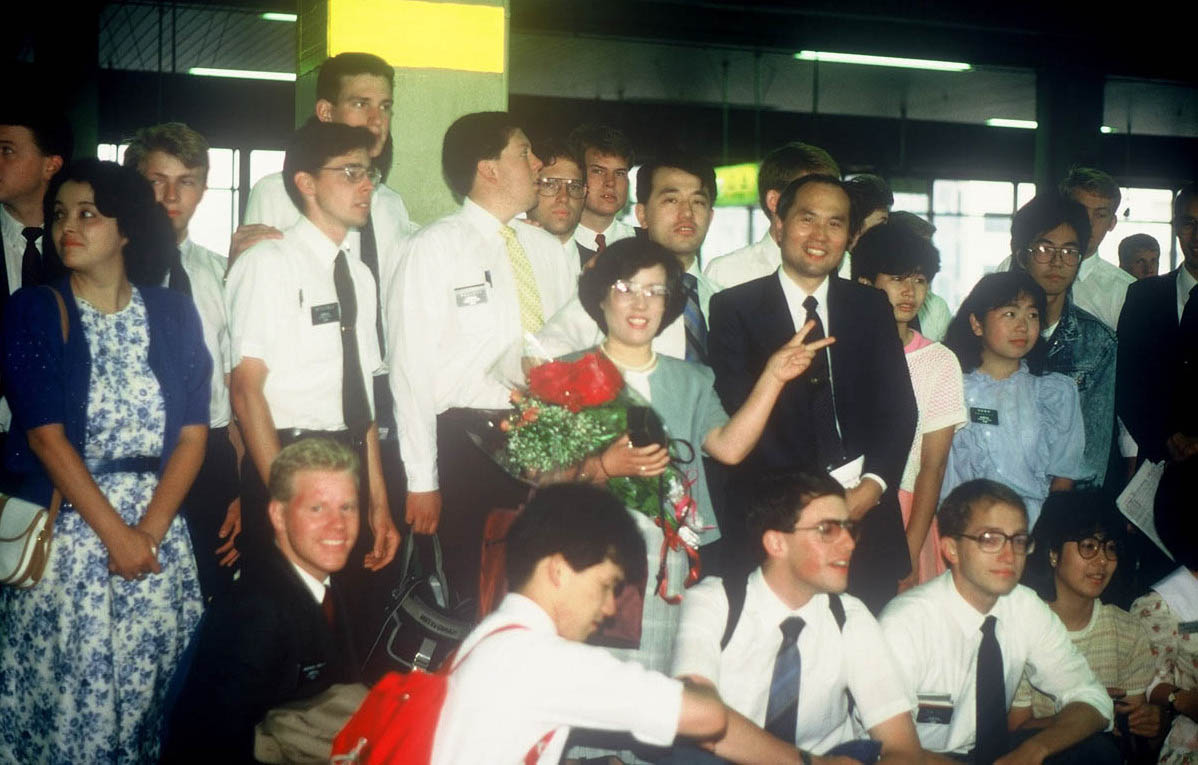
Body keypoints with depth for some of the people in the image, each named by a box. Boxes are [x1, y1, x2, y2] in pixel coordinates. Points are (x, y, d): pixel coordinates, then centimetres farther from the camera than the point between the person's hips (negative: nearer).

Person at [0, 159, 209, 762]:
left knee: (147, 691, 5)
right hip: (63, 535, -2)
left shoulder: (173, 314, 6)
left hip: (159, 531, 2)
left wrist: (151, 529, -12)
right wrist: (115, 533, -14)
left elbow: (192, 433, 1)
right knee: (66, 693, 1)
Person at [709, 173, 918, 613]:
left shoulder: (872, 307, 13)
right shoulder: (734, 308, 2)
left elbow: (898, 407, 8)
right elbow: (739, 413, -6)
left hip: (868, 519, 3)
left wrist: (873, 484, -9)